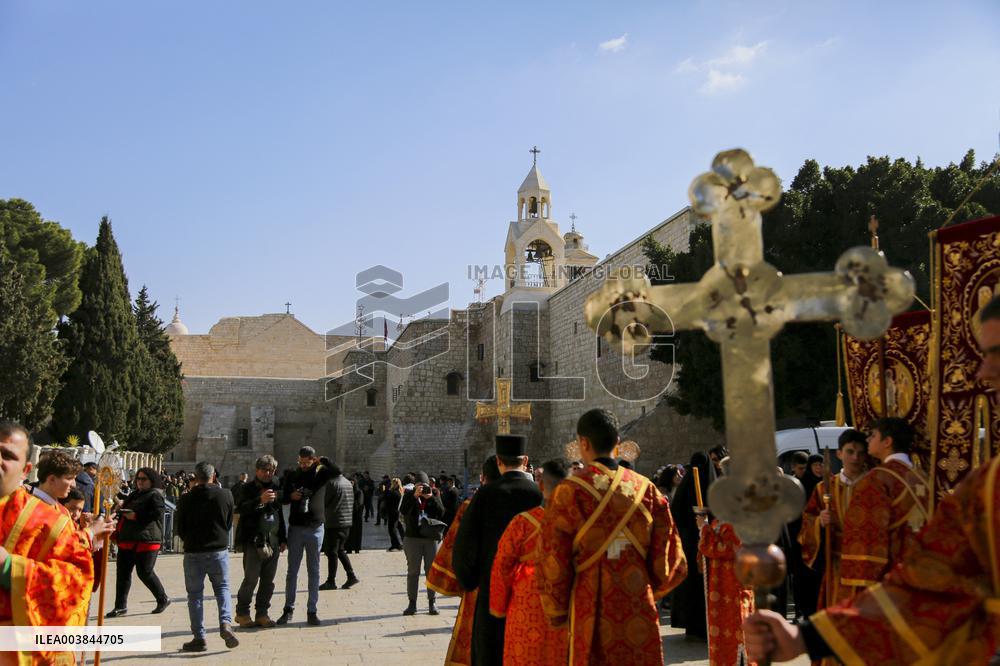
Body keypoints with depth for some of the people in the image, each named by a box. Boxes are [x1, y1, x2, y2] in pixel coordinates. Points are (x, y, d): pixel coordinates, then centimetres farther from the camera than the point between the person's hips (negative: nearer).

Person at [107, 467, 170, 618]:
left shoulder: (155, 495, -8)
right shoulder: (135, 494, 20)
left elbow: (157, 513, -21)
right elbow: (126, 510, 32)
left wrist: (136, 516, -22)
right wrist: (122, 508, 11)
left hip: (146, 540, -9)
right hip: (128, 539, 9)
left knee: (145, 572, -4)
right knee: (122, 572, 6)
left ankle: (163, 599, 13)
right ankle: (120, 606, 12)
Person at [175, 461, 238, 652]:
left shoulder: (186, 499, -8)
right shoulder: (226, 495, -5)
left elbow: (179, 527, 3)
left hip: (193, 552, -1)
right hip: (219, 550, 1)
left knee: (195, 594, 9)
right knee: (222, 588, 14)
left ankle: (199, 637, 10)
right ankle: (226, 623, -8)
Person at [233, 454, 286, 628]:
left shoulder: (276, 489, 17)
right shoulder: (247, 489, -1)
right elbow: (240, 509, -19)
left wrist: (283, 539, 21)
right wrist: (260, 500, -32)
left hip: (273, 542, 6)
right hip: (254, 542, -6)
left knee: (268, 581, 7)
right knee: (251, 579, -5)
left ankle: (262, 613, 17)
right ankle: (242, 613, 10)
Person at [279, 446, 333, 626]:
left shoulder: (321, 473, -1)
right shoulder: (292, 475, 4)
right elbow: (283, 498, 10)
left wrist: (322, 461, -19)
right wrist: (291, 496, -10)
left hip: (315, 528, -1)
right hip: (295, 528, 1)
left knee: (314, 572, 5)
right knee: (292, 571, 7)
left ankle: (312, 611, 12)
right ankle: (288, 609, 17)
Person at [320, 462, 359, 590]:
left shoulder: (332, 483, -12)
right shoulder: (348, 483, 12)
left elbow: (325, 502, -9)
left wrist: (324, 511, 10)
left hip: (334, 522, -8)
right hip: (347, 522, 8)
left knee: (332, 552, 0)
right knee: (340, 550, 17)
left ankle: (331, 581, 4)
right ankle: (351, 576, 11)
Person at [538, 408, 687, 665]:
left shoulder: (570, 492, -9)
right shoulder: (645, 488, 1)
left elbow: (553, 558, -7)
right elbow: (666, 554, 6)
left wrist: (557, 612, 4)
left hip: (592, 609, -3)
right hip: (641, 611, 3)